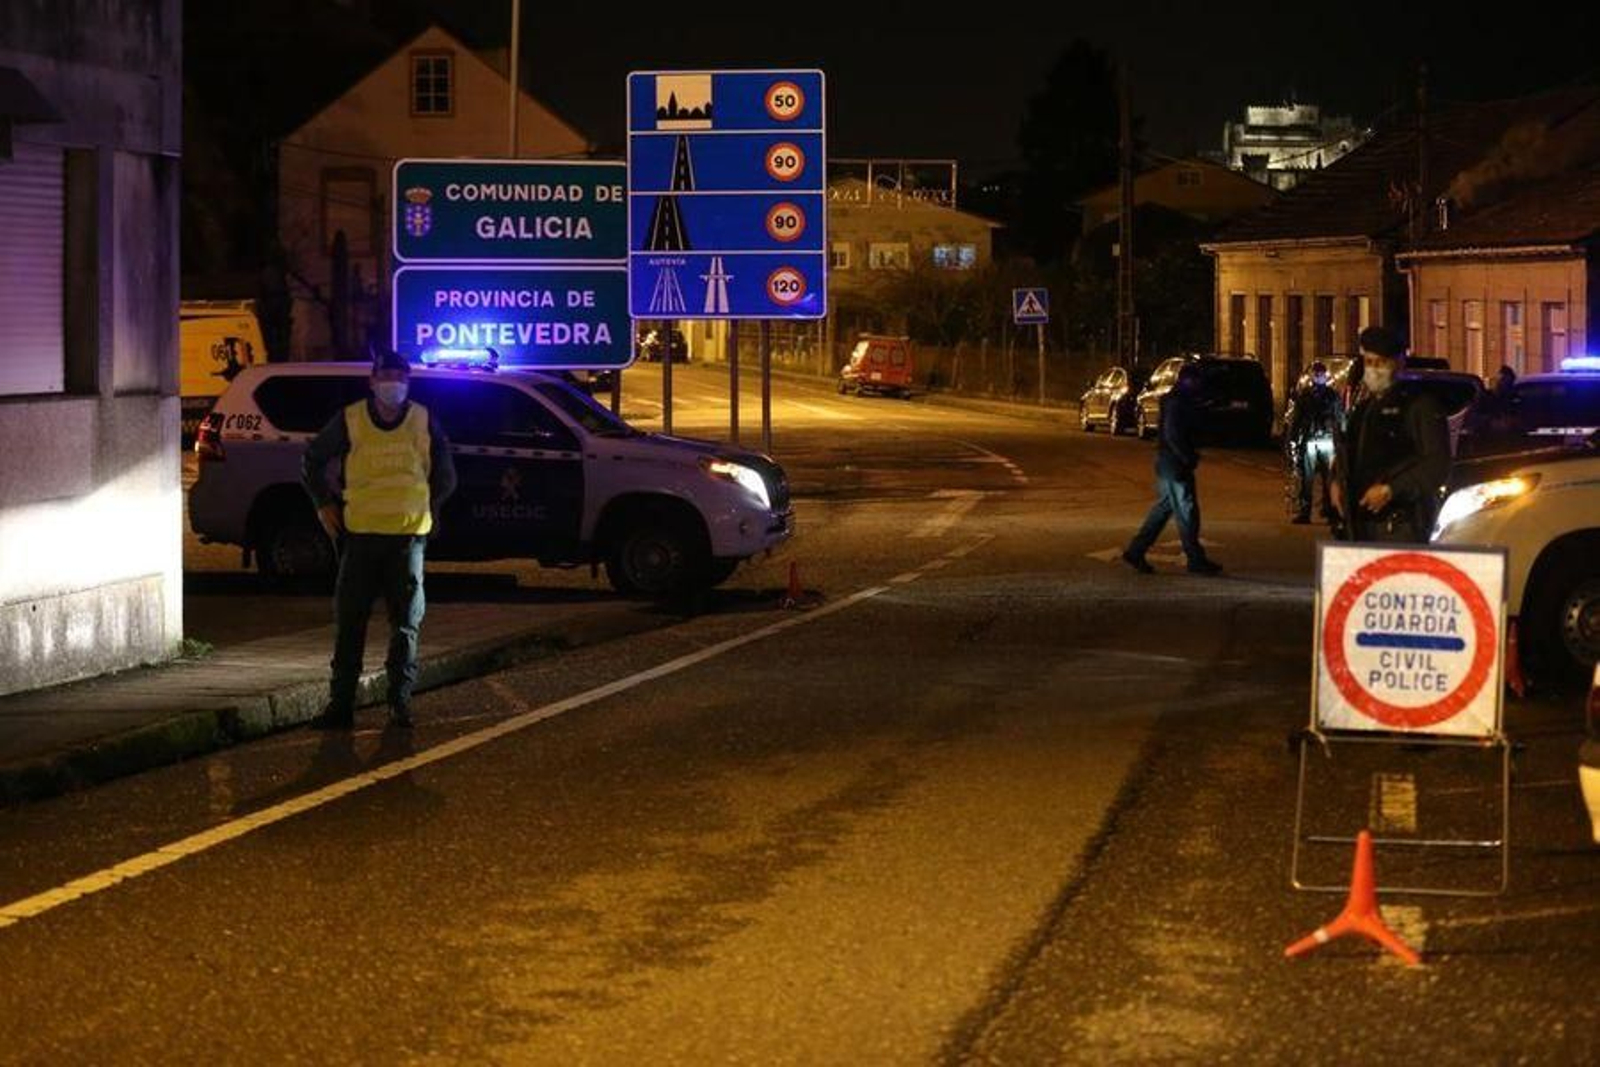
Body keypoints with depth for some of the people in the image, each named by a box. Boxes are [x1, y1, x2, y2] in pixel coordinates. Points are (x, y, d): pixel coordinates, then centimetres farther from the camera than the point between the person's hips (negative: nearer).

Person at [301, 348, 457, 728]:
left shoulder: (424, 422, 4)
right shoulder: (350, 420, 1)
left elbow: (445, 474, 18)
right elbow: (312, 461, 14)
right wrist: (324, 504, 10)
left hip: (409, 535, 1)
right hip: (361, 535, -1)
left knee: (406, 624, 3)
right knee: (350, 622, 1)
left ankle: (400, 701, 10)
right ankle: (341, 703, 4)